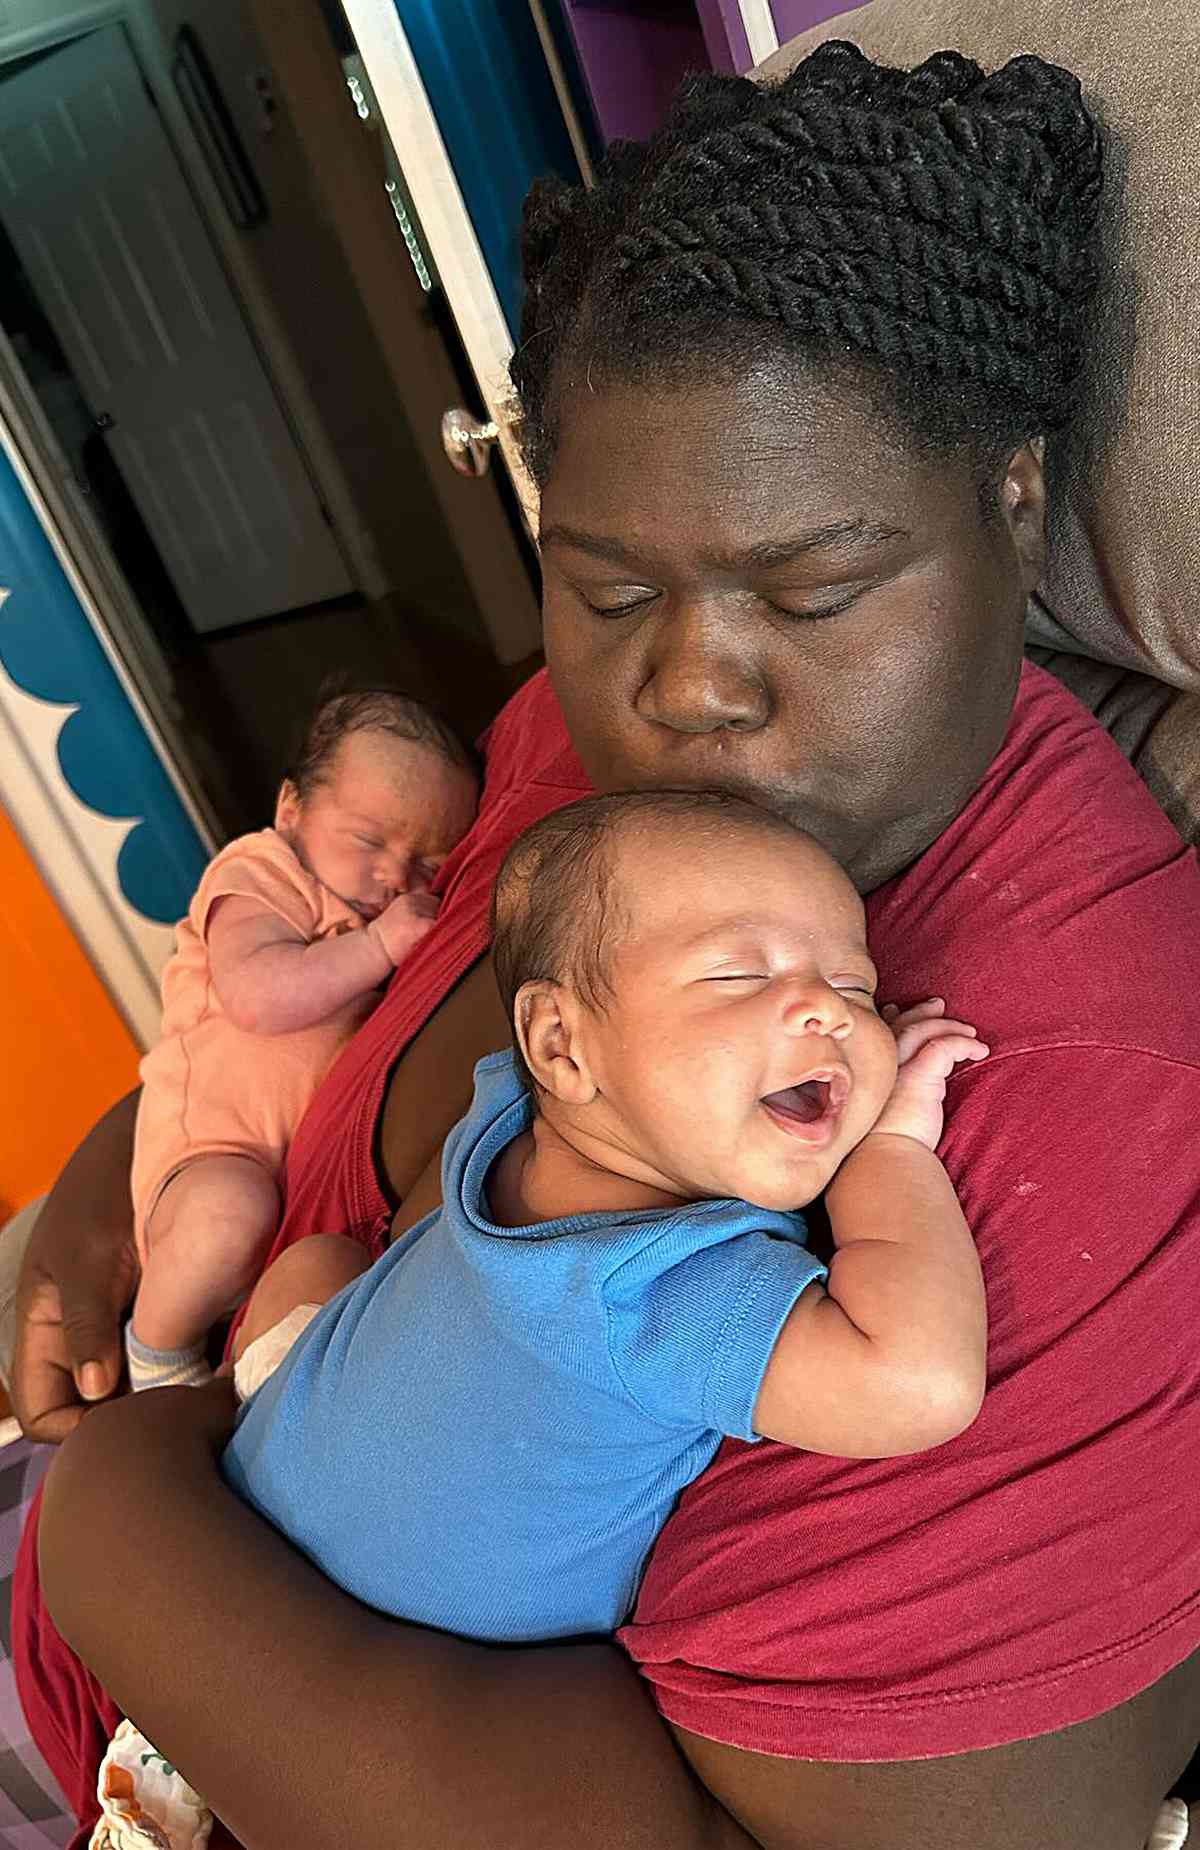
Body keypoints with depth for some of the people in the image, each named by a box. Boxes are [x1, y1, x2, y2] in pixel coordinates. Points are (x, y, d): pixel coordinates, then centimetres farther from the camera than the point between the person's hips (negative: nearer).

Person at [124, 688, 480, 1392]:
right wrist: (380, 944, -23)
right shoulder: (261, 877, -6)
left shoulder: (407, 915, 18)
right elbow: (256, 997, -25)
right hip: (215, 1148, -7)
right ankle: (156, 1356, -6)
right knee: (230, 1215, -36)